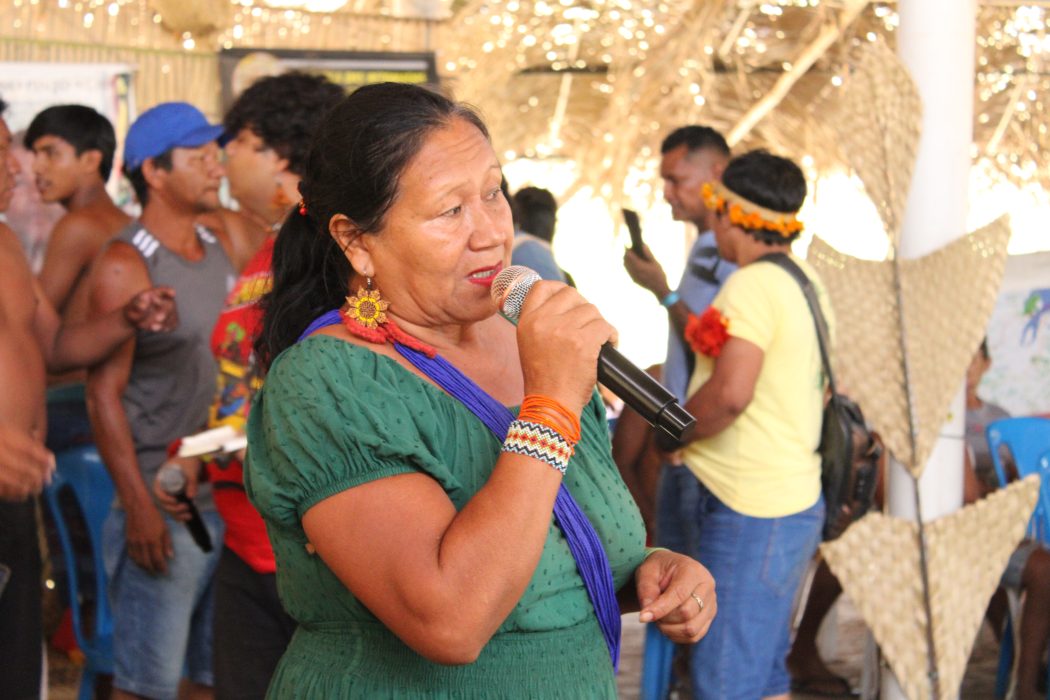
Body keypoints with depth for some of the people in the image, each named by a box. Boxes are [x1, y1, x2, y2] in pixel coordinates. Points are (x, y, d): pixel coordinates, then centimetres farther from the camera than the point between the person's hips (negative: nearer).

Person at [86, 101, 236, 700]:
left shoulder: (220, 248, 13)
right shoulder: (125, 266, -9)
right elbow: (105, 394, -13)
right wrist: (139, 508, -18)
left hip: (232, 495, 7)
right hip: (165, 509, -7)